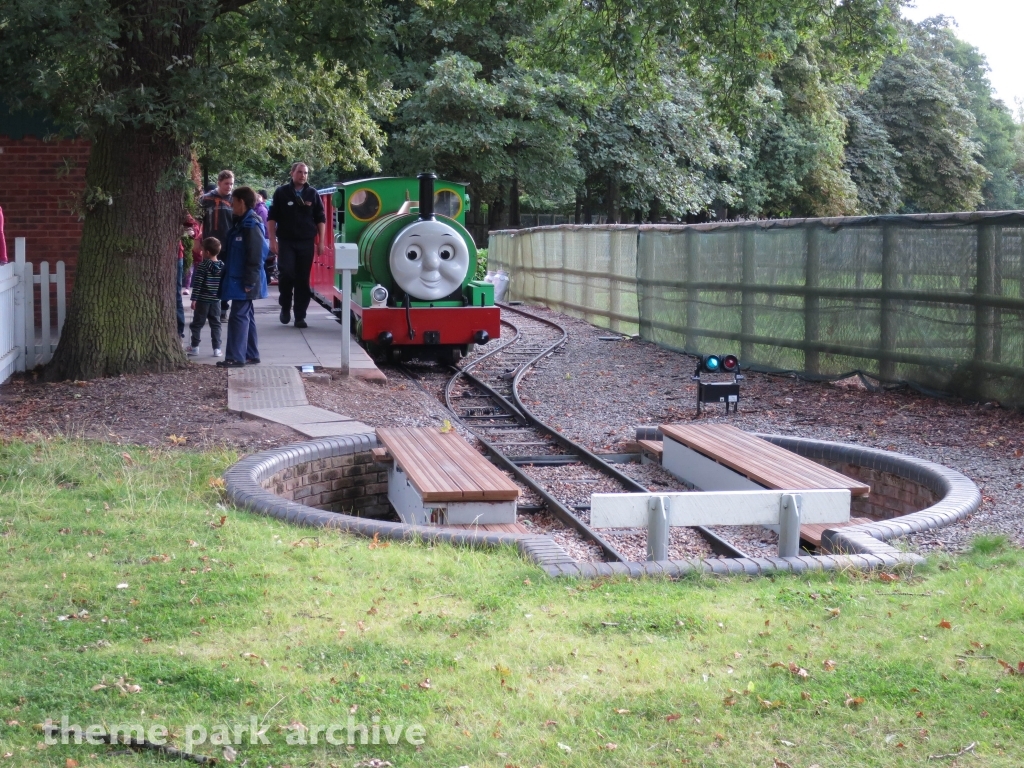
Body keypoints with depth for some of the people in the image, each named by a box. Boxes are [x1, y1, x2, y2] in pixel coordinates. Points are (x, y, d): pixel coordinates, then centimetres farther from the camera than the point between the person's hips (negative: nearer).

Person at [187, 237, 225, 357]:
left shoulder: (202, 267, -13)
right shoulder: (222, 266, 2)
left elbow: (197, 284, -14)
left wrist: (194, 299, -11)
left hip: (202, 300, -4)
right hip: (216, 300, 4)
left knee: (197, 323, 8)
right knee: (215, 324, 8)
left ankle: (195, 346, 12)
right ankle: (217, 348, 4)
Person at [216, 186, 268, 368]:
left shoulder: (251, 226, -18)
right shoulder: (241, 223, 13)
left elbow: (255, 257, -21)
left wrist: (249, 282, -21)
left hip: (243, 281, -10)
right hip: (238, 279, 10)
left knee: (239, 316, -8)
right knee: (246, 316, 14)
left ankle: (235, 357, -6)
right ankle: (251, 354, 20)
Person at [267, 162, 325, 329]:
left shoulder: (313, 194, 7)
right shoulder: (281, 192, 1)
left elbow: (321, 219, 10)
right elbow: (272, 218, 2)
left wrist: (321, 241, 3)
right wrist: (273, 241, -5)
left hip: (306, 242, 2)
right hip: (286, 242, -2)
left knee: (303, 279, 1)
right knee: (286, 274, -14)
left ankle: (300, 316, 7)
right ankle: (285, 306, 10)